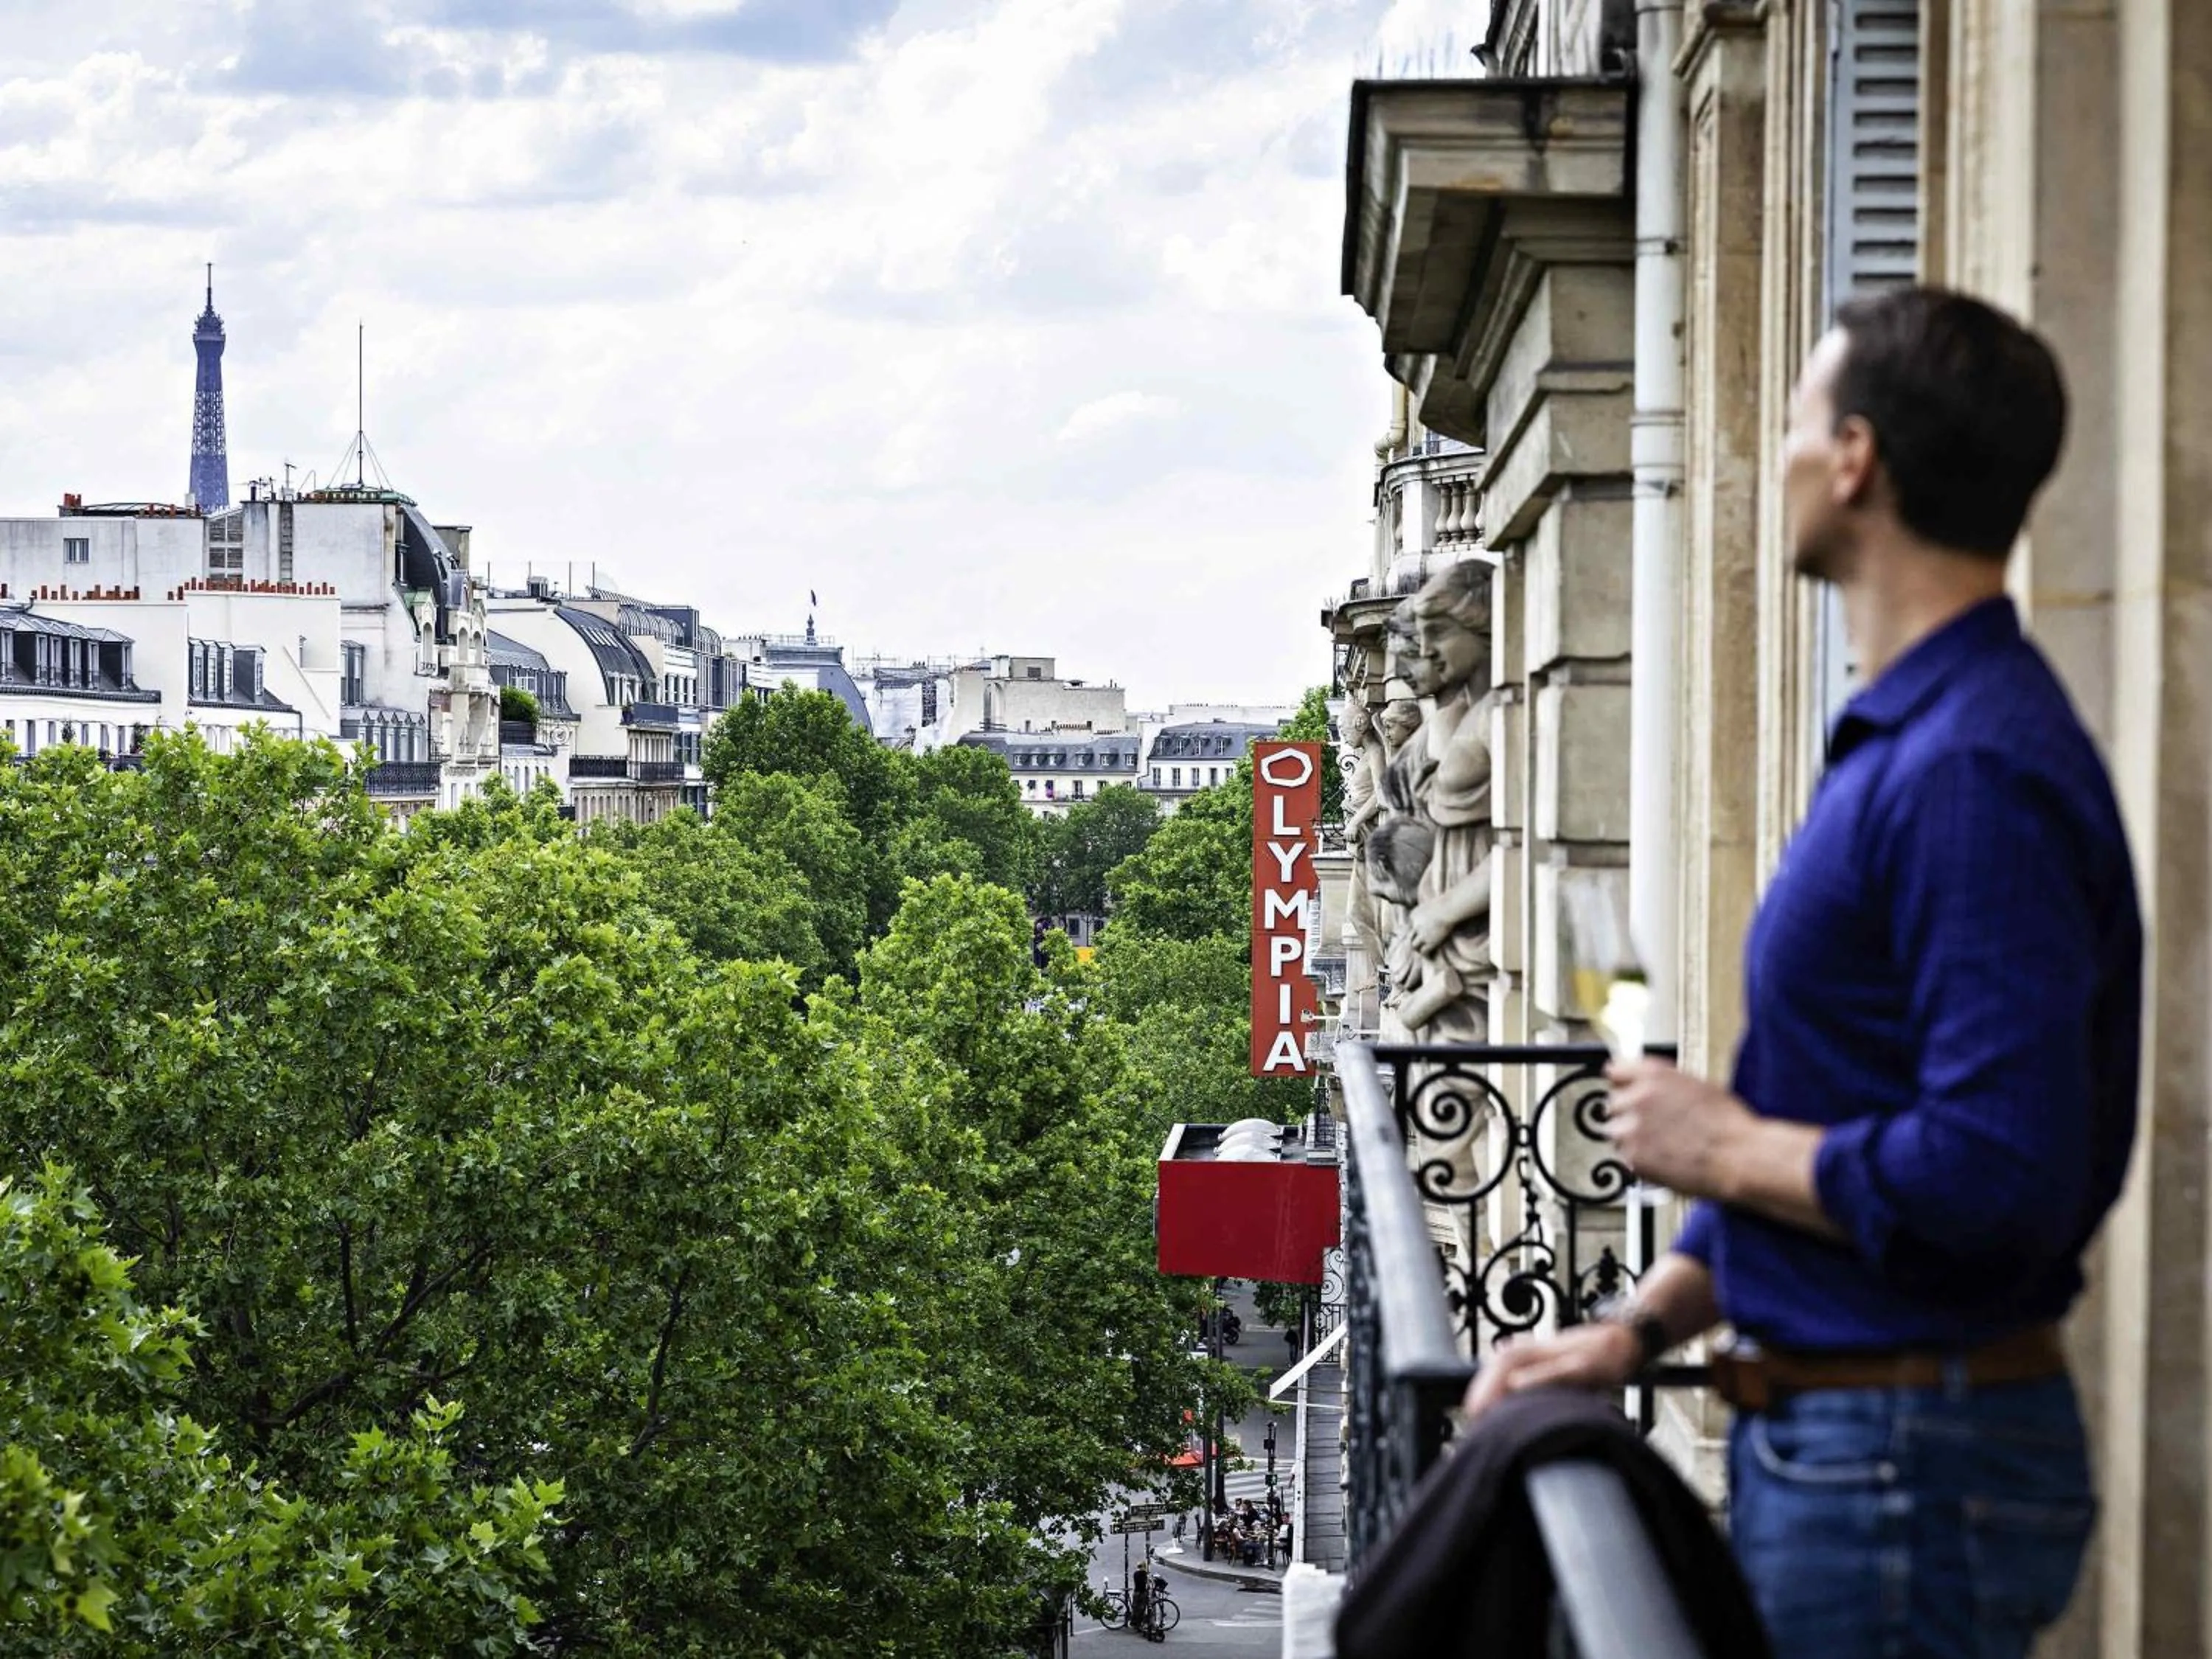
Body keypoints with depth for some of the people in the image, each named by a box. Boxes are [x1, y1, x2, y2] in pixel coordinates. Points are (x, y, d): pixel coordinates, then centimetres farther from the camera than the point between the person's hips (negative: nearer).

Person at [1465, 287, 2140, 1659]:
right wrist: (1647, 1321, 12)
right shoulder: (1902, 744, 14)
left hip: (1911, 1467, -10)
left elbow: (1999, 1171, -29)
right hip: (1823, 1436, 10)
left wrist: (1718, 1147, -14)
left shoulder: (1978, 773, -21)